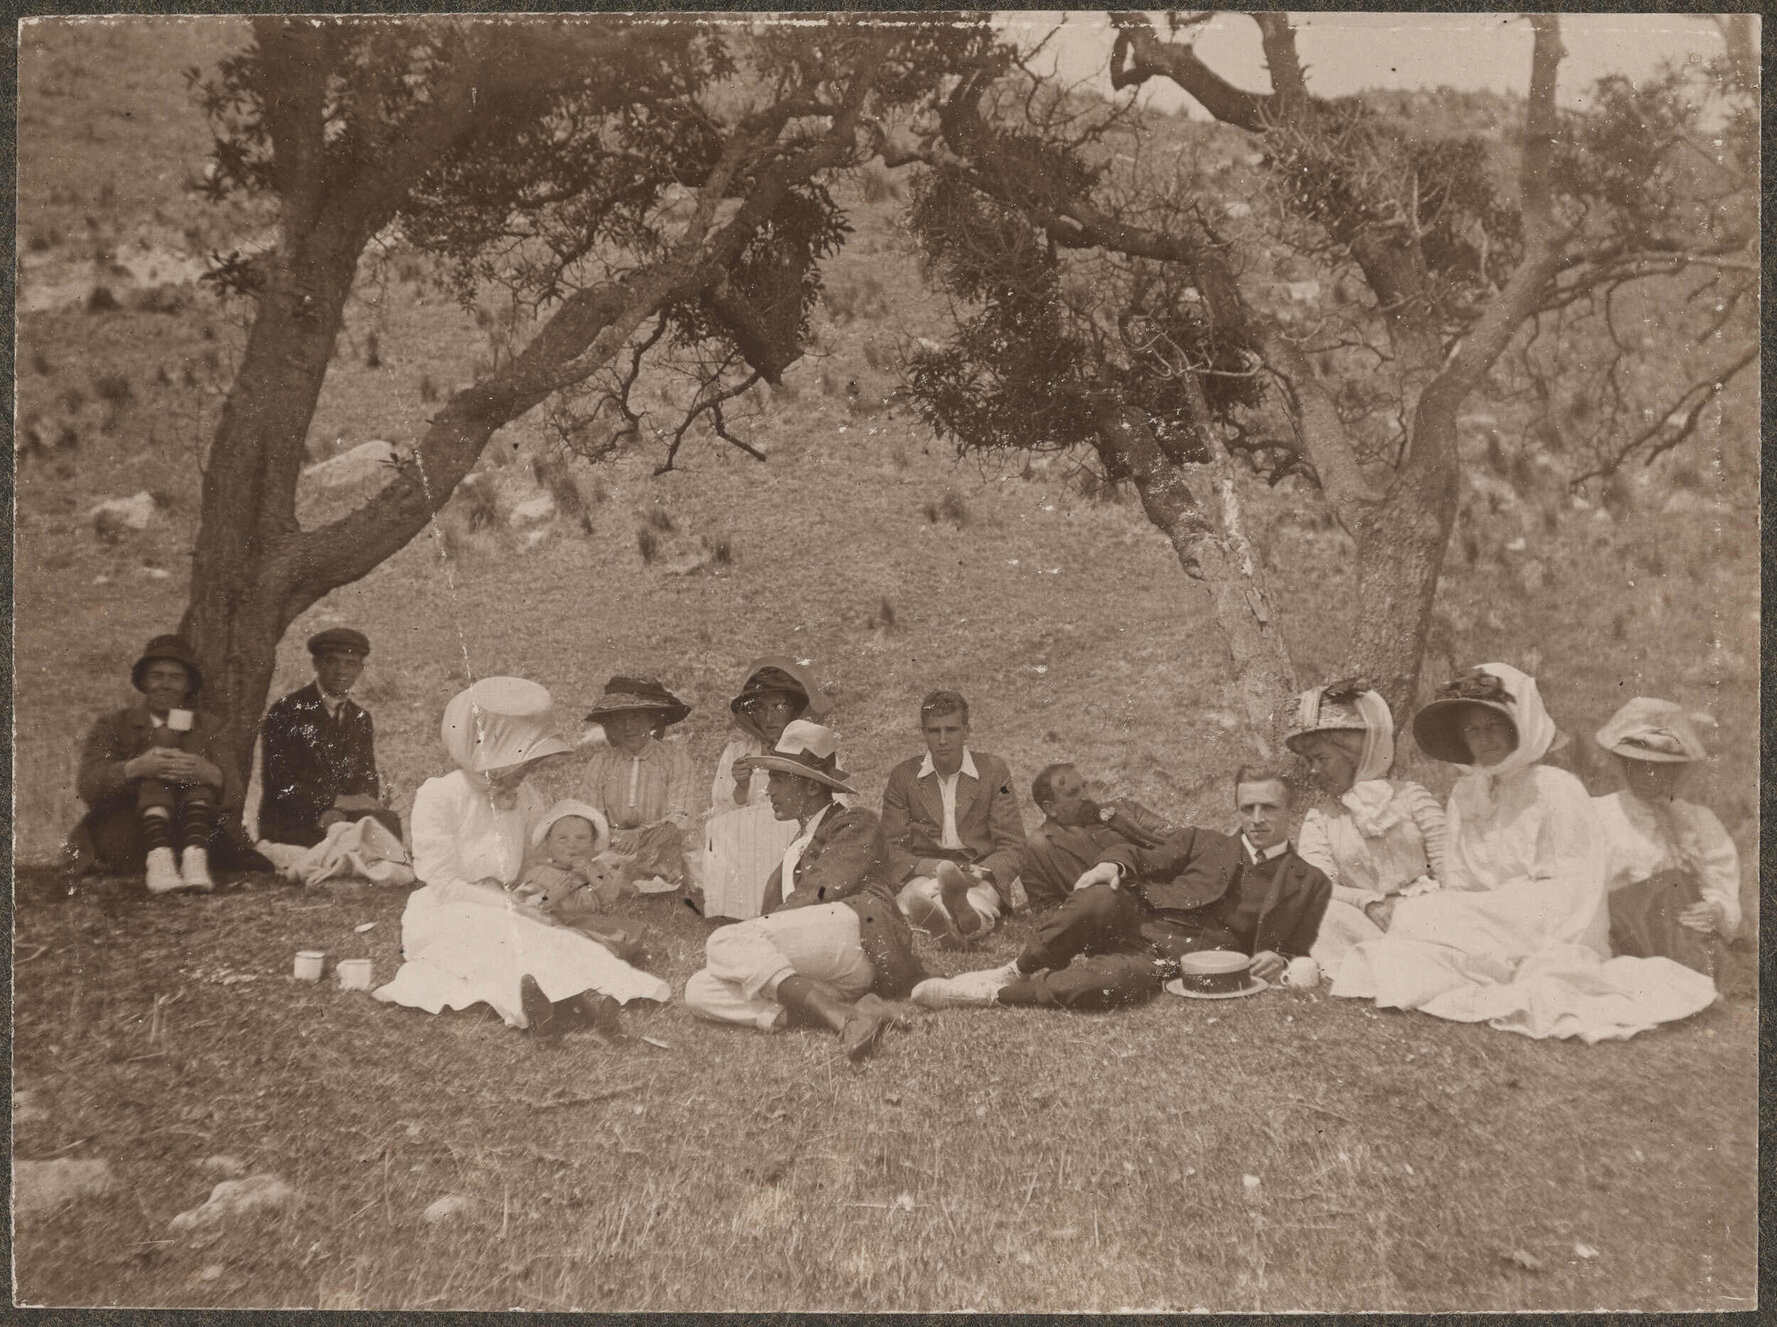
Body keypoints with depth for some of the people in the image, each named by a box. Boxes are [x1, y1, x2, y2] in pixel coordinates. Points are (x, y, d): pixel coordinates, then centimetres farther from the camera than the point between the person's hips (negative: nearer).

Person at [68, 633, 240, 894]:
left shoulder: (206, 728, 18)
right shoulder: (112, 726, 13)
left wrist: (208, 773, -25)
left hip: (184, 839, 1)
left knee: (192, 739, -13)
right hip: (121, 846, -1)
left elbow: (234, 793, 0)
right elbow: (87, 787, -6)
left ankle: (195, 859, -35)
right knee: (163, 736, -16)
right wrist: (136, 768, -27)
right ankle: (158, 861, -40)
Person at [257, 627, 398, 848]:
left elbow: (368, 780, 7)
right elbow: (278, 783, -11)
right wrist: (338, 801, -17)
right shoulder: (284, 713, -3)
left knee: (388, 821, -23)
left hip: (343, 821, 5)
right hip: (288, 827, -5)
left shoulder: (360, 719, 14)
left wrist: (339, 812, -15)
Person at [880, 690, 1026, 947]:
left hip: (983, 878, 0)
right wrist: (932, 868, -14)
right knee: (913, 896, -38)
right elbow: (892, 849, 7)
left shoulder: (993, 770, 8)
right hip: (924, 875, 0)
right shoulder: (902, 776, 10)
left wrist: (980, 872, -15)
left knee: (982, 895, -38)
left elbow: (1012, 848, 6)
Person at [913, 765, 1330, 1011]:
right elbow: (1143, 858, 17)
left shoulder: (1309, 884, 15)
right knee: (1098, 899, -37)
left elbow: (1305, 955, 15)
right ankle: (1018, 970, -17)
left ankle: (993, 992, -22)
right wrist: (1114, 863, -7)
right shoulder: (1204, 842, 21)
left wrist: (1280, 962, -9)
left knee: (1114, 981, -38)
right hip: (1136, 921, 2)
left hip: (1177, 964, -2)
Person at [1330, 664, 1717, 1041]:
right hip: (1483, 935, 6)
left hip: (1550, 944, -6)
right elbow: (1457, 886, 10)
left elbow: (1562, 901, -12)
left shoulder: (1559, 791, -8)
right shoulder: (1465, 793, 10)